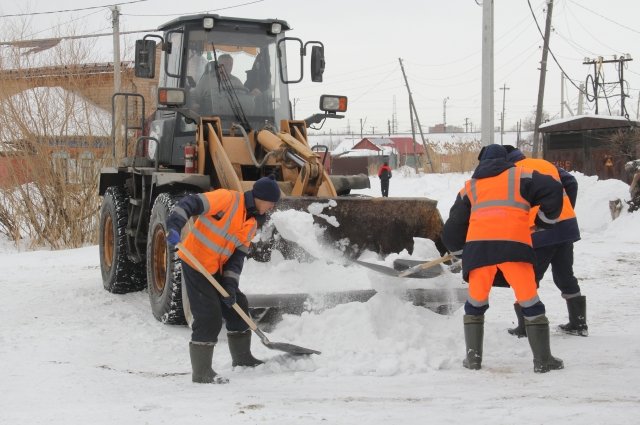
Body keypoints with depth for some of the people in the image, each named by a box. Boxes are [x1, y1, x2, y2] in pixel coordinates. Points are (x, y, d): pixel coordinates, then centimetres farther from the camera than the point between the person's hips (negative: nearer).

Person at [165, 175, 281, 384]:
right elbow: (190, 203, -26)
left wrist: (231, 284, -6)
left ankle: (242, 359, 34)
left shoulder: (253, 223, 6)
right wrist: (174, 226, -40)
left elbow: (238, 255, 5)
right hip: (195, 263, -9)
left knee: (237, 306, 16)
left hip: (217, 269, 9)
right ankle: (201, 372, -2)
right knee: (209, 317, -11)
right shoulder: (228, 199, -19)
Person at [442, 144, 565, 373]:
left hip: (478, 245, 2)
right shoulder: (520, 176, 20)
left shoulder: (470, 187, 26)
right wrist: (546, 219, 20)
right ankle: (543, 360, 6)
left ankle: (473, 357, 17)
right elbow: (553, 190, 5)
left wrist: (461, 252, 37)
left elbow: (453, 228, 22)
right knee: (530, 302, 6)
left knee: (475, 303, 19)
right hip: (513, 243, -2)